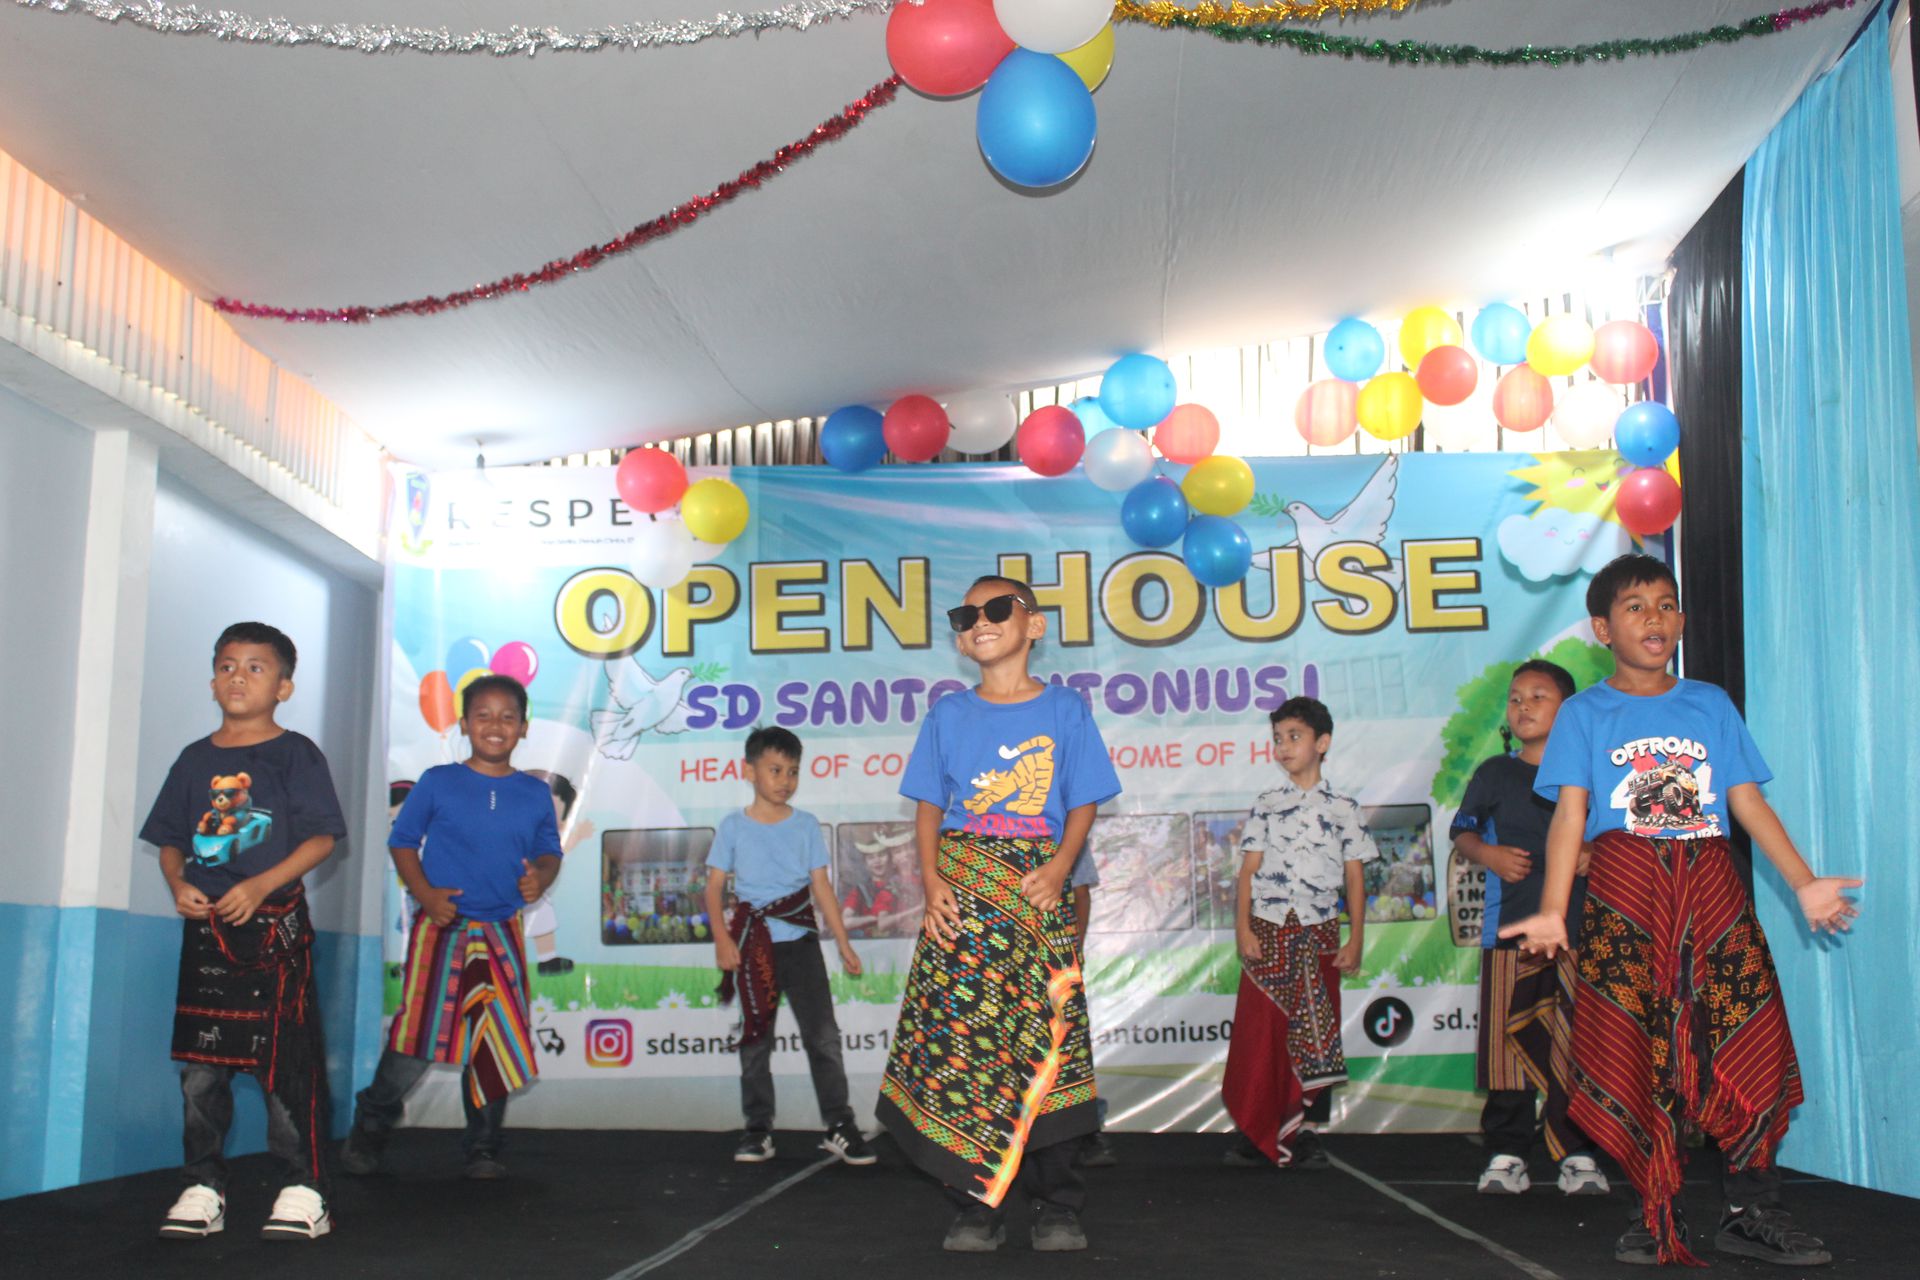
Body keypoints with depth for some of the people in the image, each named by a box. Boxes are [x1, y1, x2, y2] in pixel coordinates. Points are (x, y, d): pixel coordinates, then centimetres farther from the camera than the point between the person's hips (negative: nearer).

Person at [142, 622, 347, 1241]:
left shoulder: (295, 754, -1)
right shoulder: (196, 759, 13)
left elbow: (322, 837, -7)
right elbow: (170, 839, 17)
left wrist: (259, 887, -17)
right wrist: (178, 883, -4)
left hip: (275, 920, -5)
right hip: (206, 927, 5)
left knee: (287, 1058, -4)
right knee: (199, 1061, 6)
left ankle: (304, 1189, 2)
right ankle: (202, 1187, 16)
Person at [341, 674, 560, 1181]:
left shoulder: (535, 794, 7)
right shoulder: (438, 783, 0)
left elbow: (550, 851, 14)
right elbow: (403, 841, 4)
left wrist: (541, 876, -9)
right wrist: (423, 892, -10)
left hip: (502, 934, 3)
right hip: (440, 929, -2)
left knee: (498, 1043, 4)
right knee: (417, 1040, -3)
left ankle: (483, 1147, 19)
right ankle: (369, 1128, 21)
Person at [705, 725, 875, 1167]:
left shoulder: (806, 825, 5)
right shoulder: (734, 827, 2)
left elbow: (821, 887, 7)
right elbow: (715, 886, -1)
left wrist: (843, 943, 4)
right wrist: (722, 937, -15)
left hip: (800, 940, 1)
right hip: (753, 945, 0)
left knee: (822, 1034, -3)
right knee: (755, 1037, 7)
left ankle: (839, 1125, 3)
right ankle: (758, 1128, 15)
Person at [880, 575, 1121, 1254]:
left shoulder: (1064, 709, 6)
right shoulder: (948, 715, 10)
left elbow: (1083, 803, 5)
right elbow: (929, 808, 10)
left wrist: (1059, 867, -11)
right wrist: (932, 880, -5)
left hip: (1037, 893, -1)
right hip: (962, 893, 1)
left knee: (1047, 1040, -2)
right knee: (958, 1042, -3)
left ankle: (1058, 1204, 11)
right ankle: (977, 1206, 7)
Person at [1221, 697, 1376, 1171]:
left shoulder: (1342, 809, 6)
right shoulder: (1267, 805, 8)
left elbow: (1355, 878, 5)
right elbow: (1248, 870, 4)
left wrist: (1355, 940, -1)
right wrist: (1243, 928, -6)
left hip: (1319, 935, 0)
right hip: (1268, 932, 0)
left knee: (1315, 1035, 1)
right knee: (1260, 1033, -2)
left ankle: (1305, 1133, 8)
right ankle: (1255, 1135, 5)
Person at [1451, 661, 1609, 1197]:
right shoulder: (1495, 774, 10)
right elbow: (1462, 831, 15)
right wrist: (1487, 853, -5)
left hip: (1581, 926, 0)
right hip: (1511, 926, 1)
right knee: (1507, 1039, -1)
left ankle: (1579, 1155, 9)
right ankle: (1505, 1153, 7)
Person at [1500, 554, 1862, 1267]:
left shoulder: (1711, 704, 15)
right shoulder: (1585, 713, 6)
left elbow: (1748, 801, 12)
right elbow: (1570, 815, -3)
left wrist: (1804, 884, 2)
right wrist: (1552, 913, -14)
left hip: (1712, 885, 3)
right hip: (1624, 892, -2)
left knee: (1750, 1048, -2)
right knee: (1635, 1056, -3)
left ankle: (1751, 1214, 8)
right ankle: (1659, 1215, 8)